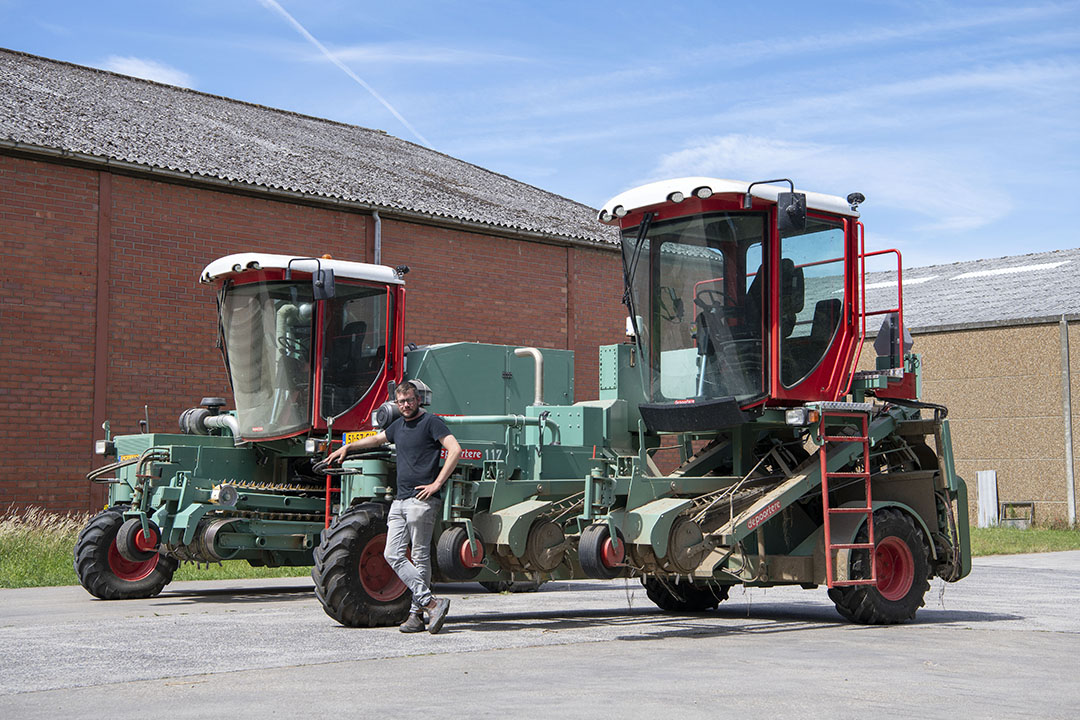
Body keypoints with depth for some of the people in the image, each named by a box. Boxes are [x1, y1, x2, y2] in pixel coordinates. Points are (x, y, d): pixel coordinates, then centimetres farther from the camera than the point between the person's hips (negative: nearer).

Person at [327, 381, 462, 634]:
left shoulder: (431, 422, -2)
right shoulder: (398, 425, 20)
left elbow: (455, 449, -13)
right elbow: (377, 438, 40)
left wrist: (436, 484, -15)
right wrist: (347, 447, 46)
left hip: (422, 499, -8)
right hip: (399, 500, 8)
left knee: (420, 557, -5)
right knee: (393, 555, -3)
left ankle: (417, 613, -1)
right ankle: (431, 602, -6)